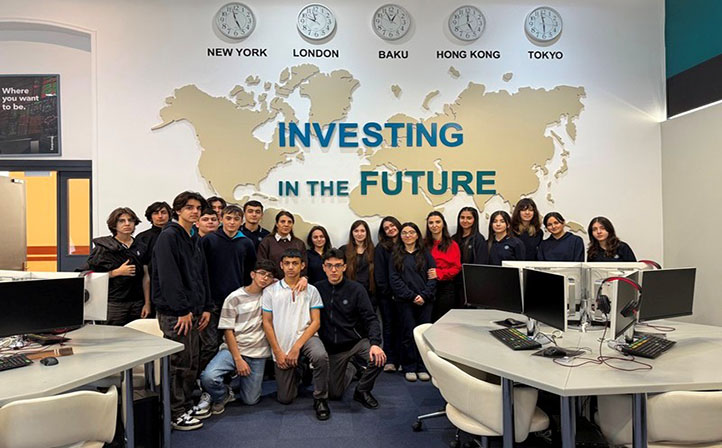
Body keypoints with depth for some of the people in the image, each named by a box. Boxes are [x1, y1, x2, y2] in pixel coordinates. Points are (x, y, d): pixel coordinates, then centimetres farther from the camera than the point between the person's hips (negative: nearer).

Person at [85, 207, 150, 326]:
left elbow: (146, 277, 11)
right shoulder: (103, 247, 1)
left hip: (137, 303, 3)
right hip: (113, 304, -3)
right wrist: (118, 272, -13)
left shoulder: (141, 248, 12)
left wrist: (147, 303, 6)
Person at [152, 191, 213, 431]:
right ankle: (175, 413, 13)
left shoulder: (195, 239, 15)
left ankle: (186, 405, 30)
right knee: (178, 363, 0)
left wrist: (206, 307, 12)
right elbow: (168, 277, -20)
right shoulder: (168, 236, -12)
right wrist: (183, 310, -20)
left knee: (192, 362, 16)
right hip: (174, 312, -8)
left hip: (192, 311, 9)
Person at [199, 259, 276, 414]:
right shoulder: (234, 298, -6)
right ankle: (222, 396, 7)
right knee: (208, 377, -28)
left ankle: (234, 382, 33)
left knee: (250, 400, 1)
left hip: (258, 353, 3)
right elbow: (228, 331, -6)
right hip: (233, 349, -2)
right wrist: (238, 359, -12)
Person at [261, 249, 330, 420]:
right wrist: (278, 352, -7)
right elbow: (267, 323, 2)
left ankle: (320, 399, -12)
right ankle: (296, 373, 34)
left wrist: (296, 347, -14)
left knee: (321, 356, -36)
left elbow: (316, 322, -3)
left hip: (305, 336, -1)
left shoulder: (311, 290, 2)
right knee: (285, 398, 0)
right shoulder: (270, 291, 2)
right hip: (281, 345, 1)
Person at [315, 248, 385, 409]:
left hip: (356, 342, -1)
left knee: (379, 358, -30)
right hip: (332, 348, 1)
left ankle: (362, 390, 1)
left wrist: (375, 343, -28)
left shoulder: (356, 289, -8)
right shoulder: (318, 289, -5)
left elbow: (371, 319, -14)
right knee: (334, 394, 6)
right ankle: (350, 369, 40)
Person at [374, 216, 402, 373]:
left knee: (400, 325, 4)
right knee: (389, 325, 2)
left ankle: (400, 359, 11)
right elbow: (379, 274, -4)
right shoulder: (381, 248, 1)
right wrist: (388, 292, -10)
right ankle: (390, 360, 7)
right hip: (387, 295, -2)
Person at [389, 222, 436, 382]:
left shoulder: (425, 254, 11)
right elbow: (394, 279, -1)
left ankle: (422, 367, 12)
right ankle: (409, 368, 11)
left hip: (424, 301, 1)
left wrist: (424, 295, -10)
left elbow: (433, 276, 4)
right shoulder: (396, 255, 8)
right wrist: (412, 296, -10)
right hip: (405, 301, -1)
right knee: (408, 333, 0)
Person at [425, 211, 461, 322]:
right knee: (429, 320, 5)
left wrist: (439, 273, -16)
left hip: (446, 288, -1)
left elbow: (457, 268, -3)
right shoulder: (424, 244, 8)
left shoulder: (452, 245, 3)